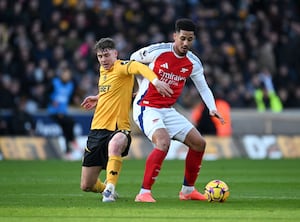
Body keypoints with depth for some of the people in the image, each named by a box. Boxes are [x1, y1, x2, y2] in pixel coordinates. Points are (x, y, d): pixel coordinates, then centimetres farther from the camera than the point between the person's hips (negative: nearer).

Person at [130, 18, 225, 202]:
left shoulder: (193, 63, 1)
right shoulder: (157, 52, -14)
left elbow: (203, 88, 13)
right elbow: (134, 59, 4)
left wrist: (212, 108, -4)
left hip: (168, 111, 7)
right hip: (146, 109, -7)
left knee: (199, 143, 5)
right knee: (164, 142, -31)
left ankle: (188, 190, 21)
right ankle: (144, 193, -27)